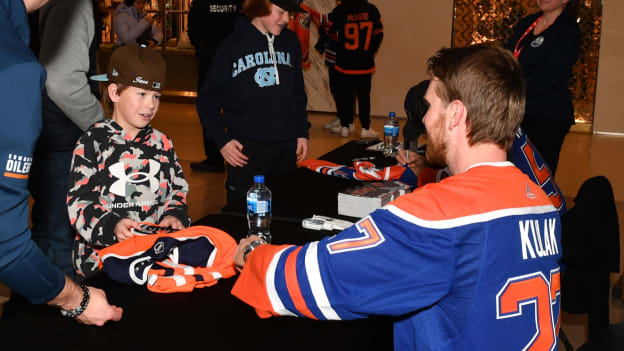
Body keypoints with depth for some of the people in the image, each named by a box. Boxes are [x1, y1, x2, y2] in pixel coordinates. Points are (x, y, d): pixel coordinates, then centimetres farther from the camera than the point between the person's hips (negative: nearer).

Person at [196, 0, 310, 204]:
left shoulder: (290, 42, 8)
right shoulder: (233, 45, -3)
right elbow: (207, 100, 0)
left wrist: (302, 133, 11)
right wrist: (222, 140, -9)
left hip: (286, 148, 4)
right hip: (245, 148, -4)